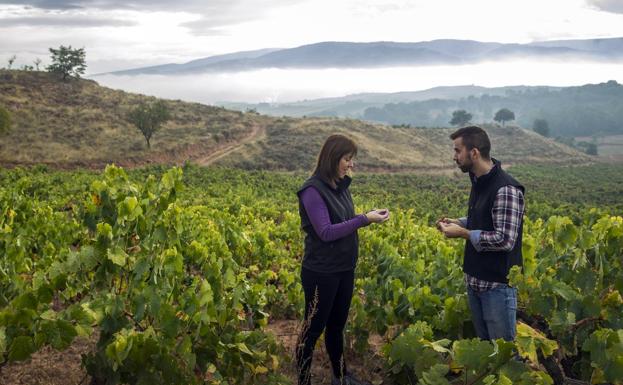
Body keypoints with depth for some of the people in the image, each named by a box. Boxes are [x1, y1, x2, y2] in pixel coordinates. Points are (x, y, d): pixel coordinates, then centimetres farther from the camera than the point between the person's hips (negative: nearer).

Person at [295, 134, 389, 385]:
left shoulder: (341, 187, 5)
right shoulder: (313, 190, -18)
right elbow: (326, 232, -23)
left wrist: (368, 217, -5)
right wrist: (364, 219, -23)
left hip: (345, 270, 8)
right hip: (321, 273, -7)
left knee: (337, 326, 20)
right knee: (313, 329, 5)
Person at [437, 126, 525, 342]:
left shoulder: (506, 189, -22)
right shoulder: (478, 182, 8)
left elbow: (505, 240, -26)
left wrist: (462, 233, -19)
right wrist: (457, 223, 4)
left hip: (498, 284, -9)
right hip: (474, 280, 9)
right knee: (483, 343, 19)